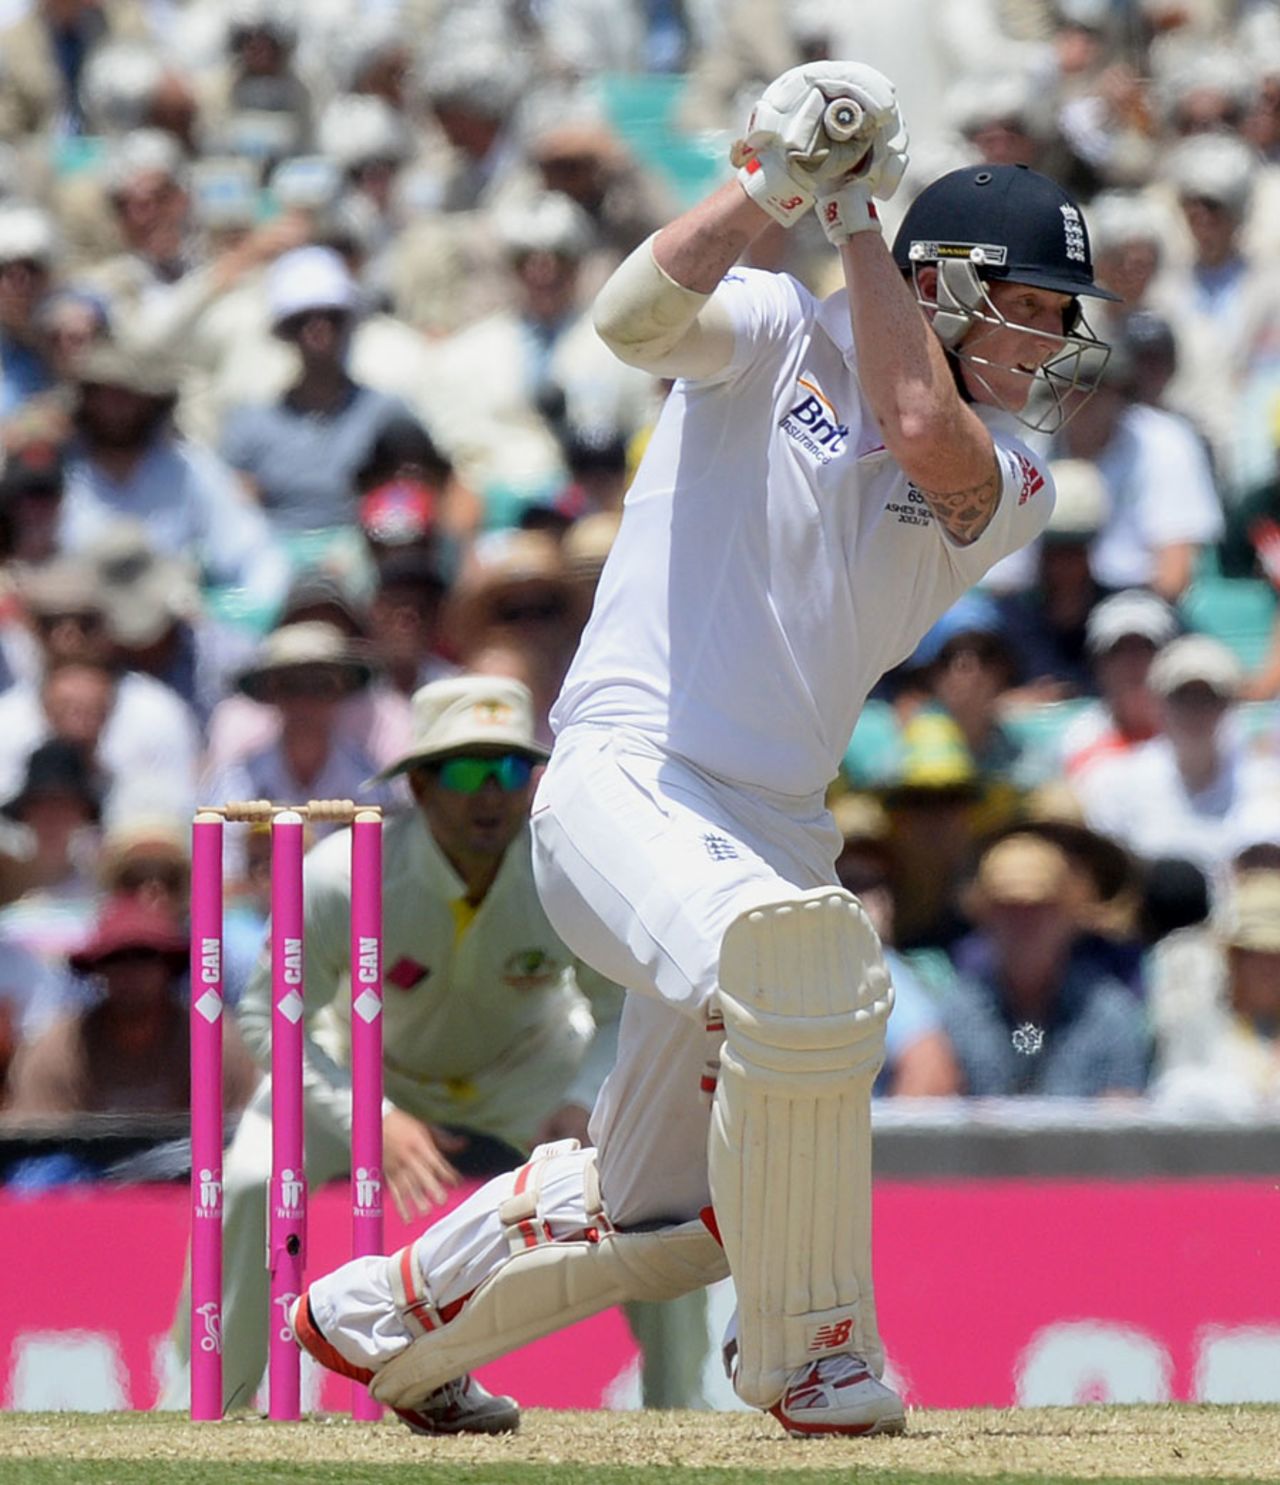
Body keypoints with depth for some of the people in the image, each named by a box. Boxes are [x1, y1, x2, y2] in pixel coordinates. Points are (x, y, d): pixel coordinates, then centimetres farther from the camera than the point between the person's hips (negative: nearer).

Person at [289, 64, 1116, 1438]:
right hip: (624, 779, -6)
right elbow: (634, 316, -19)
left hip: (777, 830, 6)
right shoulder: (776, 340, 1)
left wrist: (856, 223, -9)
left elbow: (930, 442, -16)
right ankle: (808, 1349, -21)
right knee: (794, 959, -37)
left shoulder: (1011, 484, 7)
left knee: (655, 1221, 12)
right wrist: (771, 185, -27)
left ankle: (376, 1320, 38)